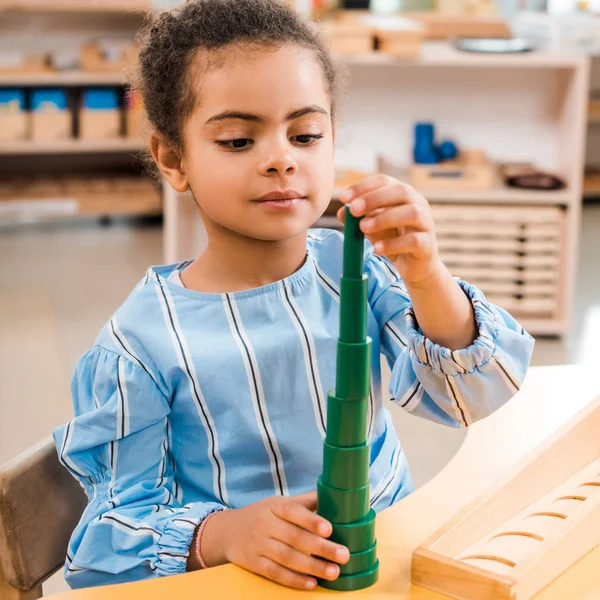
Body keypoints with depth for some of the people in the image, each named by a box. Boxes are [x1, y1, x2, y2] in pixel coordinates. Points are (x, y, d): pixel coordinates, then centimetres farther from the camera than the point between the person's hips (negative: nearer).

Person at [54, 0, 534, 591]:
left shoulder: (356, 268, -2)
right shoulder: (141, 341, -11)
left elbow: (469, 397, -9)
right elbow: (118, 525, -6)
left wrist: (426, 277, -25)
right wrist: (218, 535, -25)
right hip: (237, 586, -1)